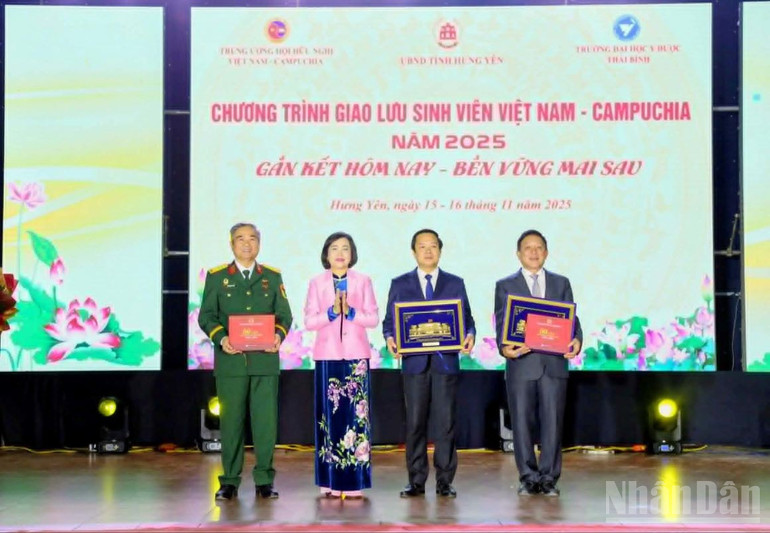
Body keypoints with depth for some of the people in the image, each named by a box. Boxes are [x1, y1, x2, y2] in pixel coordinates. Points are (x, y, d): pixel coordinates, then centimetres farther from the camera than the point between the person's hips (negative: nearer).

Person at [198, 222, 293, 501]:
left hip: (265, 361, 1)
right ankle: (230, 482, 11)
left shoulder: (273, 277, 13)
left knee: (265, 420, -1)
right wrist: (220, 338, -13)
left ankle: (264, 480, 8)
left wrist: (279, 335, -11)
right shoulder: (216, 276, 8)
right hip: (230, 361, -1)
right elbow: (206, 316, 4)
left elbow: (284, 315, 10)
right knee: (231, 421, 2)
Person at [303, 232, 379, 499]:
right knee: (329, 414, -1)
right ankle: (331, 482, 4)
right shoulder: (317, 283, 7)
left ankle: (355, 481, -1)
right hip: (328, 355, 0)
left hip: (356, 355, 0)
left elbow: (373, 318, 2)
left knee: (356, 413, -4)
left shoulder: (363, 281, 7)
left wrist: (351, 312, -13)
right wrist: (331, 312, -14)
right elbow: (309, 321, 1)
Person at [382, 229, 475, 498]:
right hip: (414, 362, 0)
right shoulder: (400, 284, 10)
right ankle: (416, 481, 10)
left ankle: (444, 481, 7)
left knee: (446, 422, 0)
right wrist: (390, 338, -13)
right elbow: (389, 321, 7)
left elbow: (466, 319, 8)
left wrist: (469, 336, -13)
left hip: (446, 361, 0)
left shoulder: (455, 283, 11)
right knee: (415, 422, 2)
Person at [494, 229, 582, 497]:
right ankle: (528, 478, 13)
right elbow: (501, 323, -1)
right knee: (522, 423, 3)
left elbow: (571, 317, 8)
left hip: (554, 364, 1)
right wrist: (504, 347, -20)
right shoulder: (505, 286, 7)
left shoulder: (561, 283, 13)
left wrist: (576, 339, -13)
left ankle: (548, 478, 10)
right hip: (521, 364, -1)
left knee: (553, 422, 1)